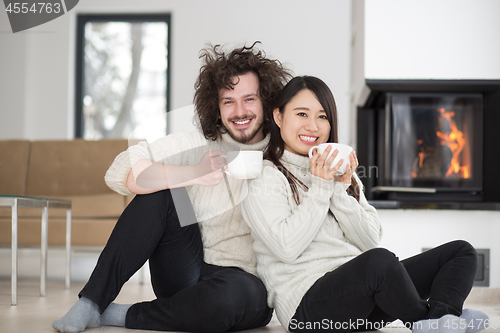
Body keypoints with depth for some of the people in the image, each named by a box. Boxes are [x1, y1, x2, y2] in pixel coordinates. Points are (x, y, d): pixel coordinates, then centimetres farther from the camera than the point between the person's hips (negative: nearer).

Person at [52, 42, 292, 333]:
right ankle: (92, 303, -15)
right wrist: (193, 174, -22)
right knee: (161, 191, -18)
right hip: (188, 273, 2)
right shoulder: (196, 146, 1)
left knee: (238, 293, -38)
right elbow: (120, 173, -13)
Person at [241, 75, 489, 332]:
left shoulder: (341, 171, 22)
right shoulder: (263, 178, 1)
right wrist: (319, 189, -10)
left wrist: (340, 190, -4)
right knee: (379, 260, -38)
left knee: (461, 251, -2)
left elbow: (370, 240, 9)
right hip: (307, 303, -8)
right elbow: (287, 248, -13)